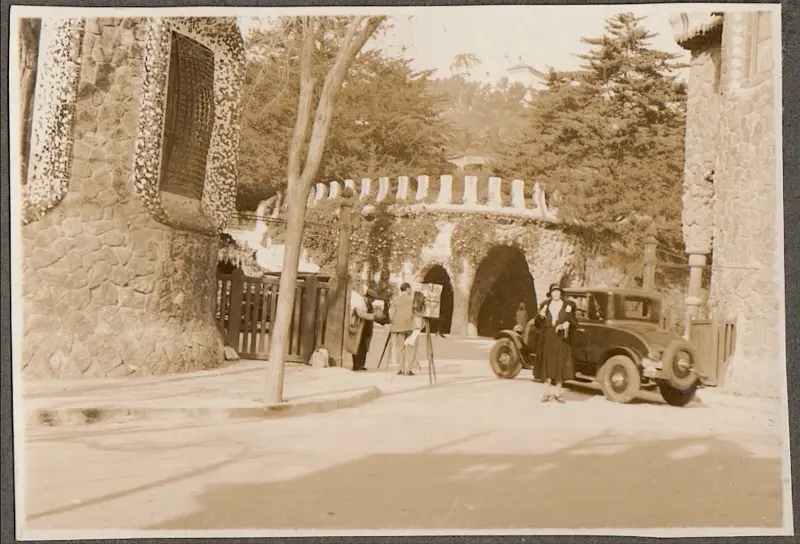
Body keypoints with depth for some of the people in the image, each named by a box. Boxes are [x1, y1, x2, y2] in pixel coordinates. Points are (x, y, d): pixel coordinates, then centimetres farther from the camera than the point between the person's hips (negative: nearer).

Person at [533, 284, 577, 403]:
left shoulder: (568, 305, 4)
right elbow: (538, 325, 9)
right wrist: (540, 316, -11)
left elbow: (574, 323, 3)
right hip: (547, 339, 1)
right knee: (547, 365, 2)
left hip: (561, 340, -1)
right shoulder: (545, 305, 9)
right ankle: (546, 393, 8)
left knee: (560, 366, 1)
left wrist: (567, 323, -18)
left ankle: (558, 393, 9)